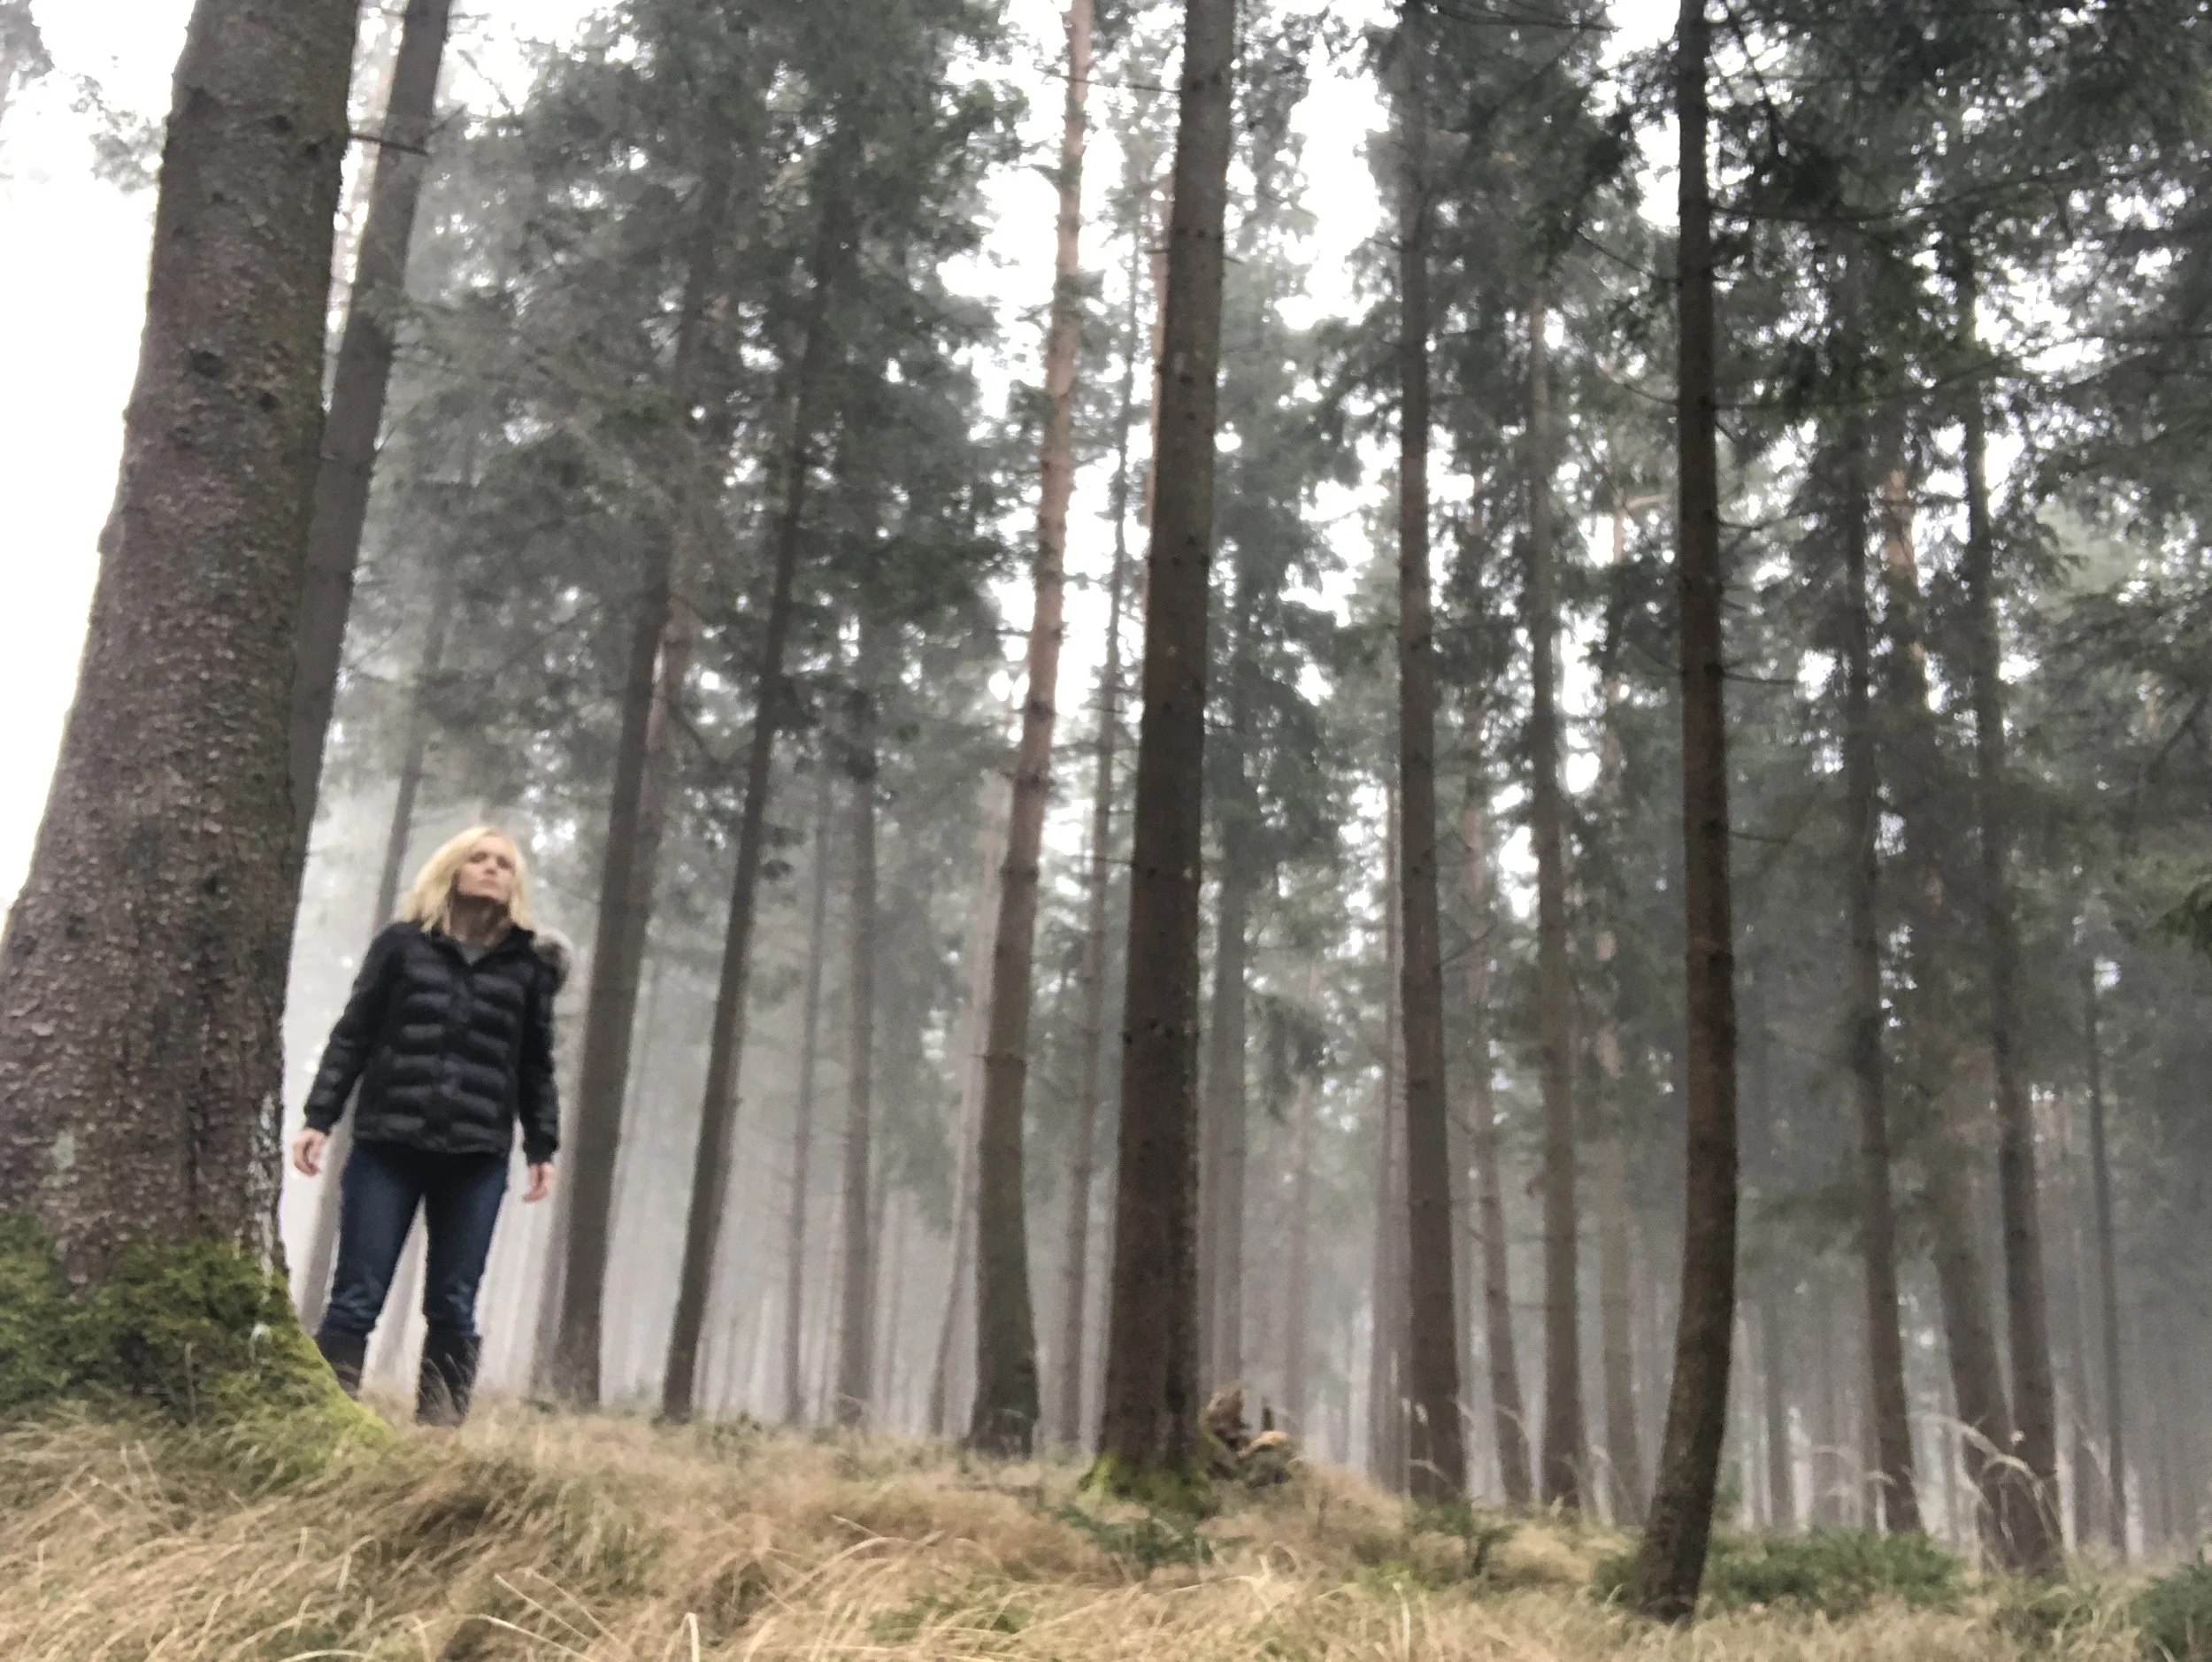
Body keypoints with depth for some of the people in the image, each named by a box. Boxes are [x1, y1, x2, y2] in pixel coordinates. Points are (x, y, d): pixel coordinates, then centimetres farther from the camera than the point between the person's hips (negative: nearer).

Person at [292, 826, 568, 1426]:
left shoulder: (529, 963, 11)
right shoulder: (402, 944, 8)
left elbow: (536, 1066, 13)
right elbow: (352, 1036, 8)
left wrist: (543, 1147, 7)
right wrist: (319, 1118, 0)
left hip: (478, 1157, 1)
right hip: (387, 1145, -1)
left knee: (453, 1307, 3)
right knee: (356, 1298, -2)